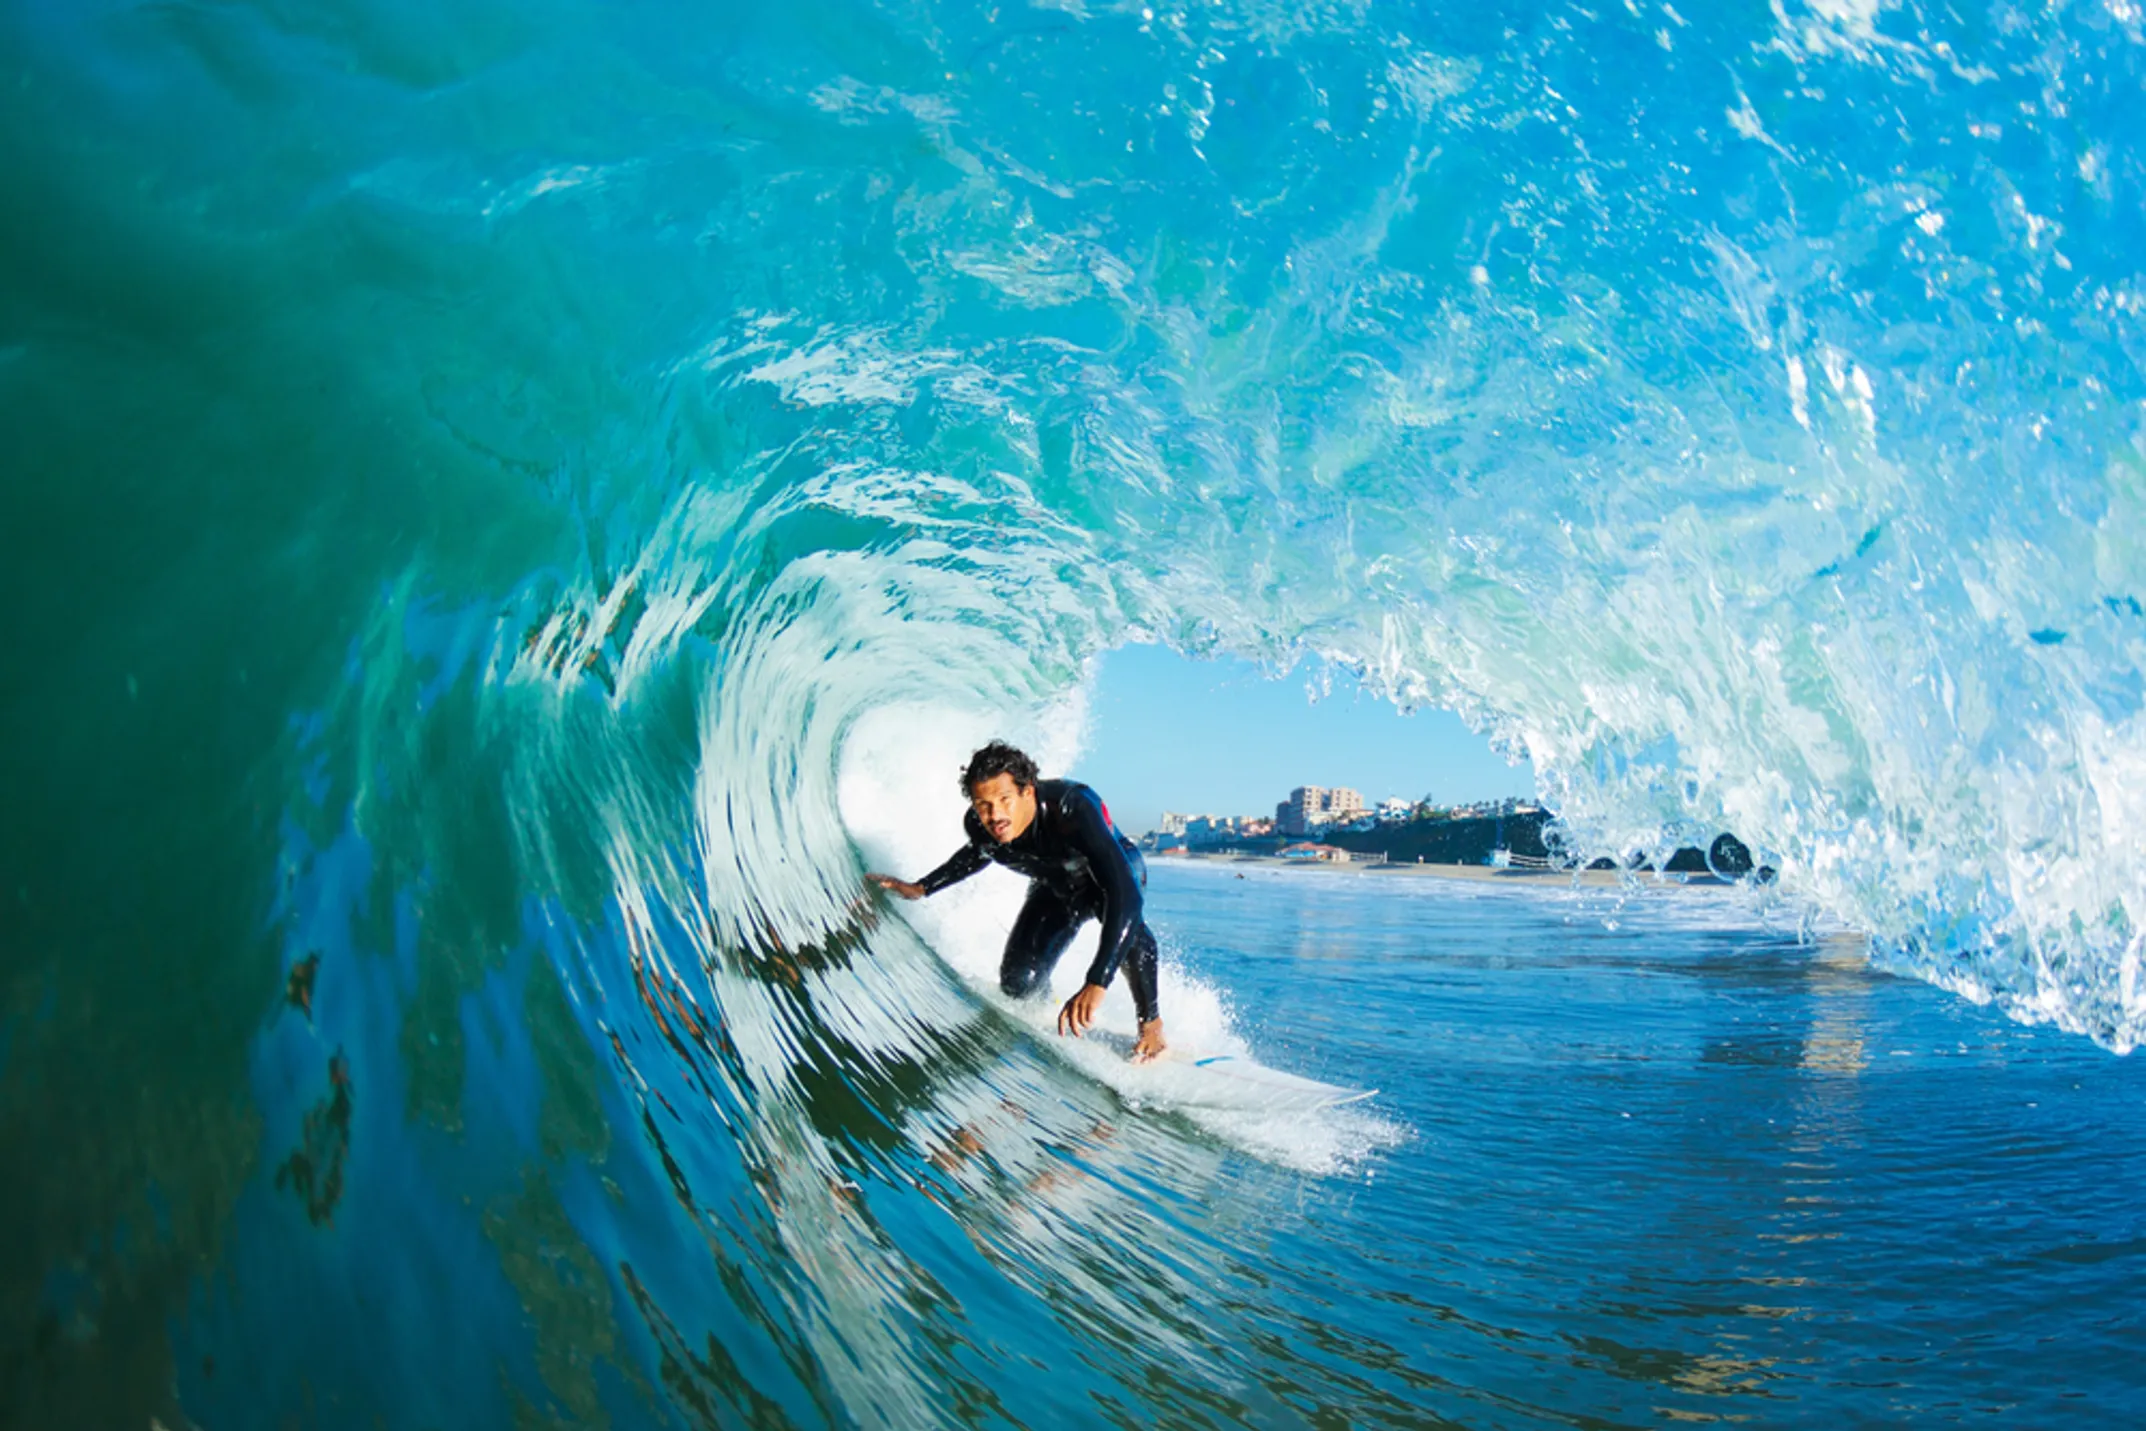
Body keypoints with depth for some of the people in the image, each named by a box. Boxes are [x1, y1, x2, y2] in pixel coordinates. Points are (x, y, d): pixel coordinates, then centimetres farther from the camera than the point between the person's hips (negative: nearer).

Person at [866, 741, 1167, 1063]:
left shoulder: (1073, 808, -45)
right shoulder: (978, 825, -28)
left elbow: (1124, 893, -55)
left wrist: (1097, 984, -64)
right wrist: (921, 888, -3)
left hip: (1112, 870, -5)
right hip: (1055, 888, 5)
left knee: (1125, 926, -38)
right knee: (1018, 982, -9)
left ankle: (1151, 1025, -15)